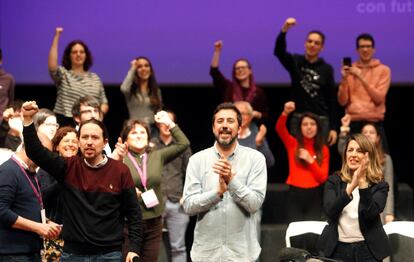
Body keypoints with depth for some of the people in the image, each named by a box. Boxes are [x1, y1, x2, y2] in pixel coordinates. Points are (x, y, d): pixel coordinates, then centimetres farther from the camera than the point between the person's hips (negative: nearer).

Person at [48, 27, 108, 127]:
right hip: (65, 123, -3)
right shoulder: (63, 74, 7)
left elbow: (104, 103, 18)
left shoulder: (95, 78, 18)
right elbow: (52, 66, -15)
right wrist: (56, 37, -16)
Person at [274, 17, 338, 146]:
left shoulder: (326, 69, 3)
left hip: (321, 120, 0)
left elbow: (332, 99, 3)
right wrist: (284, 31, -35)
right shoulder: (295, 62, 3)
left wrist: (333, 128, -2)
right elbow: (279, 51, -16)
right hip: (298, 119, 0)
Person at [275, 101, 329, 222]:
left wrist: (310, 160, -12)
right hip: (295, 195, 0)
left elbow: (323, 178, 0)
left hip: (314, 196, 0)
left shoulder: (323, 150, 7)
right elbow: (279, 129, -14)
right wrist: (285, 113, -32)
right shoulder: (293, 144, 6)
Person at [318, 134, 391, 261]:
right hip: (338, 248, 1)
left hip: (367, 249, -1)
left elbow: (371, 213, -18)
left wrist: (362, 182, -25)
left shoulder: (379, 185, -2)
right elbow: (330, 211, -14)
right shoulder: (334, 181, 2)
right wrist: (352, 186, -23)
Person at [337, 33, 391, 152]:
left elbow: (379, 98, -8)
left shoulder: (383, 70, 5)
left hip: (375, 123, -1)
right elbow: (343, 102, 5)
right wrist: (344, 79, -9)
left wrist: (361, 77, -14)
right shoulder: (350, 70, 11)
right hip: (353, 124, 2)